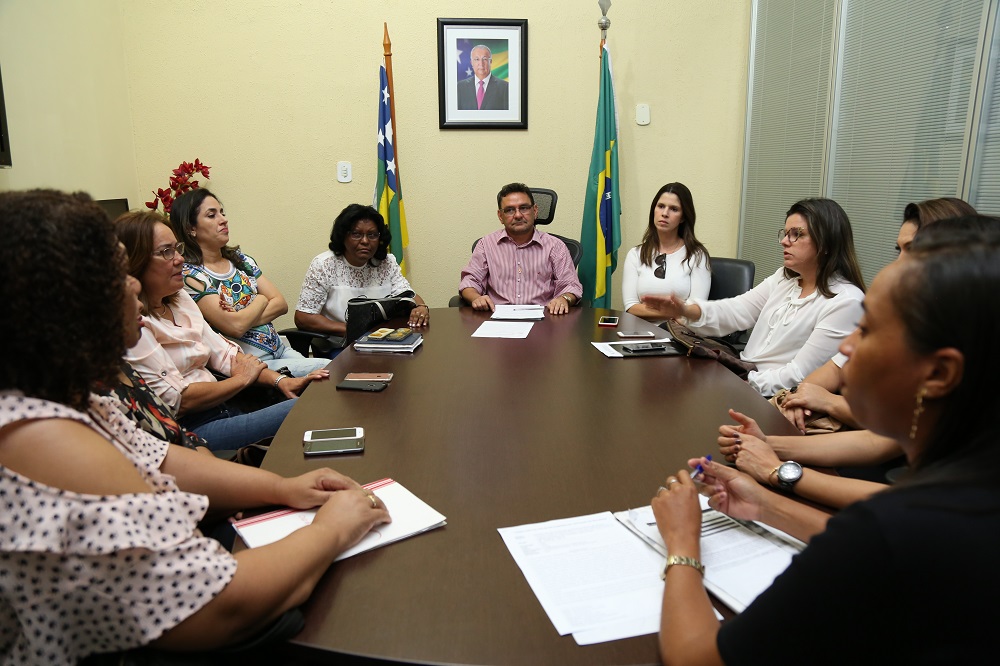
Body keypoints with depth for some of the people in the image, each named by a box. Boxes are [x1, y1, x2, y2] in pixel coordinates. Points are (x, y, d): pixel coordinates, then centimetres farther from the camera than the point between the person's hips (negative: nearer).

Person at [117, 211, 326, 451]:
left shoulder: (179, 299, 14)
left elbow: (223, 353, 12)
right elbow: (178, 399, -16)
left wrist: (280, 380, -2)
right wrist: (242, 379, -5)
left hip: (222, 408, 8)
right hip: (188, 429, -8)